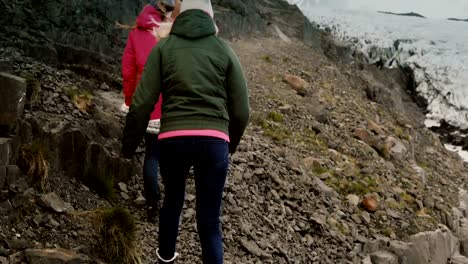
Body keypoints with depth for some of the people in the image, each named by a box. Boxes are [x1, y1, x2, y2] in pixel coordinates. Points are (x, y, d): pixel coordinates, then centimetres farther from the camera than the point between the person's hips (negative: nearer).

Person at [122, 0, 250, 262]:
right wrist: (231, 144, 24)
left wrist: (129, 145, 13)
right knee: (209, 222, 6)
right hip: (213, 142, -1)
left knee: (173, 199, 29)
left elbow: (142, 103, 0)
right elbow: (241, 111, 7)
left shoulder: (163, 48, 8)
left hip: (173, 140, 2)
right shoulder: (225, 50, 9)